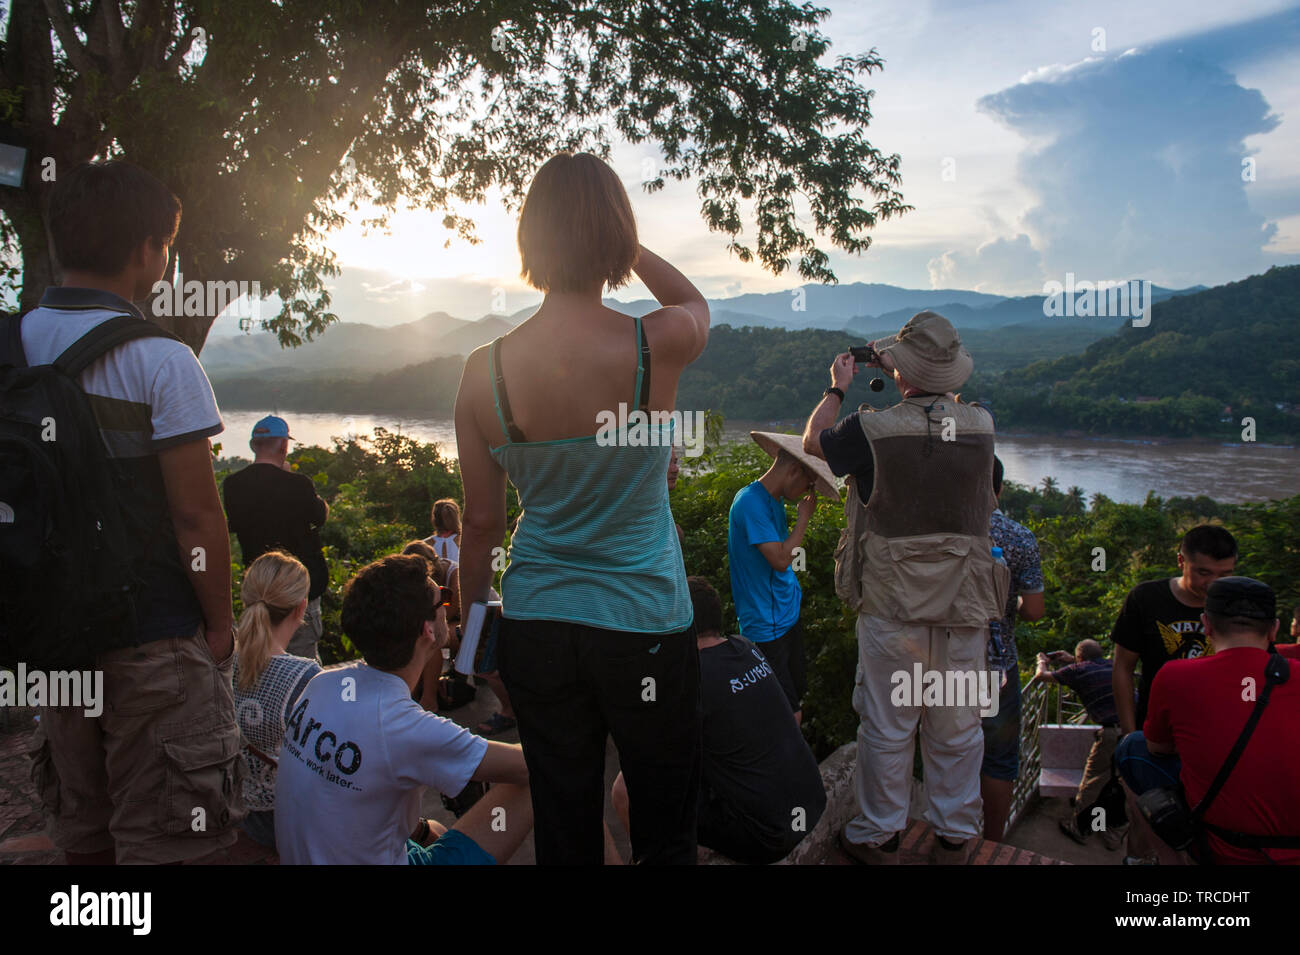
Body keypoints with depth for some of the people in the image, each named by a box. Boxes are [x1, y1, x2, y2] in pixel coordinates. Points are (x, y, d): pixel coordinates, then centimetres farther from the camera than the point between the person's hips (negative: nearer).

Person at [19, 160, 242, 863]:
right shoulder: (161, 362, -16)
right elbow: (196, 517, -16)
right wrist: (220, 624, -4)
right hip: (154, 637, -6)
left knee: (80, 829, 20)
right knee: (154, 839, 7)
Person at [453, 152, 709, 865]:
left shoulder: (485, 372, -10)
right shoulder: (659, 348, -17)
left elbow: (482, 524, 0)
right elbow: (696, 301, 11)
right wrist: (620, 240, 10)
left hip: (536, 629, 2)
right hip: (645, 628, -2)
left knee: (563, 828, 18)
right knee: (665, 830, 18)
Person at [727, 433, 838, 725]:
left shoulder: (775, 500, 11)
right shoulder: (751, 502, -19)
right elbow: (780, 559, -22)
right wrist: (803, 518, -12)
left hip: (789, 617, 10)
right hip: (767, 626, -10)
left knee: (795, 708, 14)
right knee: (789, 717, -7)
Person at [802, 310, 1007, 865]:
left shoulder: (872, 429, -13)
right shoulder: (982, 425, -3)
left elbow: (814, 440, 8)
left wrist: (838, 388, 22)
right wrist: (899, 375, 26)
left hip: (892, 605, -3)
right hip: (965, 606, 3)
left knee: (887, 727, 10)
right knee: (957, 727, 14)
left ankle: (878, 837, 23)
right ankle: (954, 838, 28)